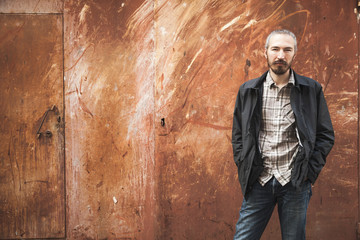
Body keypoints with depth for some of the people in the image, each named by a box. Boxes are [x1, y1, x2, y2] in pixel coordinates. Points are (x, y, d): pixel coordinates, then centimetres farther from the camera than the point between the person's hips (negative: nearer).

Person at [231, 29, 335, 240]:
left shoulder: (312, 90, 3)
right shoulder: (248, 91, 7)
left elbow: (326, 135, 6)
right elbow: (238, 136, 12)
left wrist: (310, 171, -4)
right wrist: (245, 170, 1)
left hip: (295, 183, -1)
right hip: (259, 181, 1)